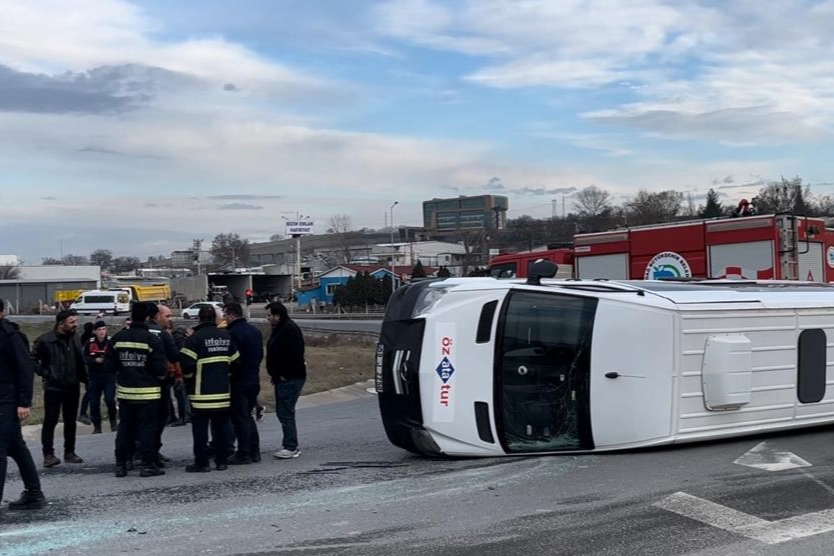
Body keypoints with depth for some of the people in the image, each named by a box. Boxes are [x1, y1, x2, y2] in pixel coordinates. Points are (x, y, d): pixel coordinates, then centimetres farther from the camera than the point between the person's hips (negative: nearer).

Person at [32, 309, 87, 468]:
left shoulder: (75, 339, 7)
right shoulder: (45, 340, -11)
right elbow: (32, 360, -7)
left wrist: (85, 379, 3)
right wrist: (44, 373, -11)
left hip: (72, 387, 5)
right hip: (53, 387, -5)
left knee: (70, 421, 11)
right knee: (50, 421, -3)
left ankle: (69, 452, 20)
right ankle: (48, 454, 3)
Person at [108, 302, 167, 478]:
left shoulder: (118, 338, 0)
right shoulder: (153, 340, -13)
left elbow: (110, 363, 4)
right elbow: (160, 369, -13)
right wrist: (161, 376, 9)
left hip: (125, 391, 4)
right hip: (148, 392, -4)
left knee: (125, 427, 12)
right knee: (147, 428, 1)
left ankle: (120, 464, 15)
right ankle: (147, 465, 1)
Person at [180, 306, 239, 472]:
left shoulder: (195, 338, -11)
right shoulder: (226, 336, 7)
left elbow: (186, 363, -14)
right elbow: (235, 362, 11)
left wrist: (187, 377, 6)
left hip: (201, 393, -5)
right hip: (223, 391, 5)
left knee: (200, 428, 0)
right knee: (221, 427, 11)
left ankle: (201, 463, 0)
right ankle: (222, 461, 14)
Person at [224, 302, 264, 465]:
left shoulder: (232, 333, -17)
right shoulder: (255, 331, 10)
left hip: (238, 382, -8)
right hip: (254, 380, 8)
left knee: (240, 417, -1)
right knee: (248, 415, 18)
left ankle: (244, 454, 1)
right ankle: (254, 451, 18)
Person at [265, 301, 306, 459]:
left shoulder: (289, 329, -17)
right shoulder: (279, 329, 16)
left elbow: (294, 355, -23)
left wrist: (285, 375, -21)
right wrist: (276, 374, 15)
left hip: (290, 379, -11)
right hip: (282, 378, 11)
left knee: (286, 412, -8)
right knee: (282, 411, 13)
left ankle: (290, 447, -3)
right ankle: (291, 445, 19)